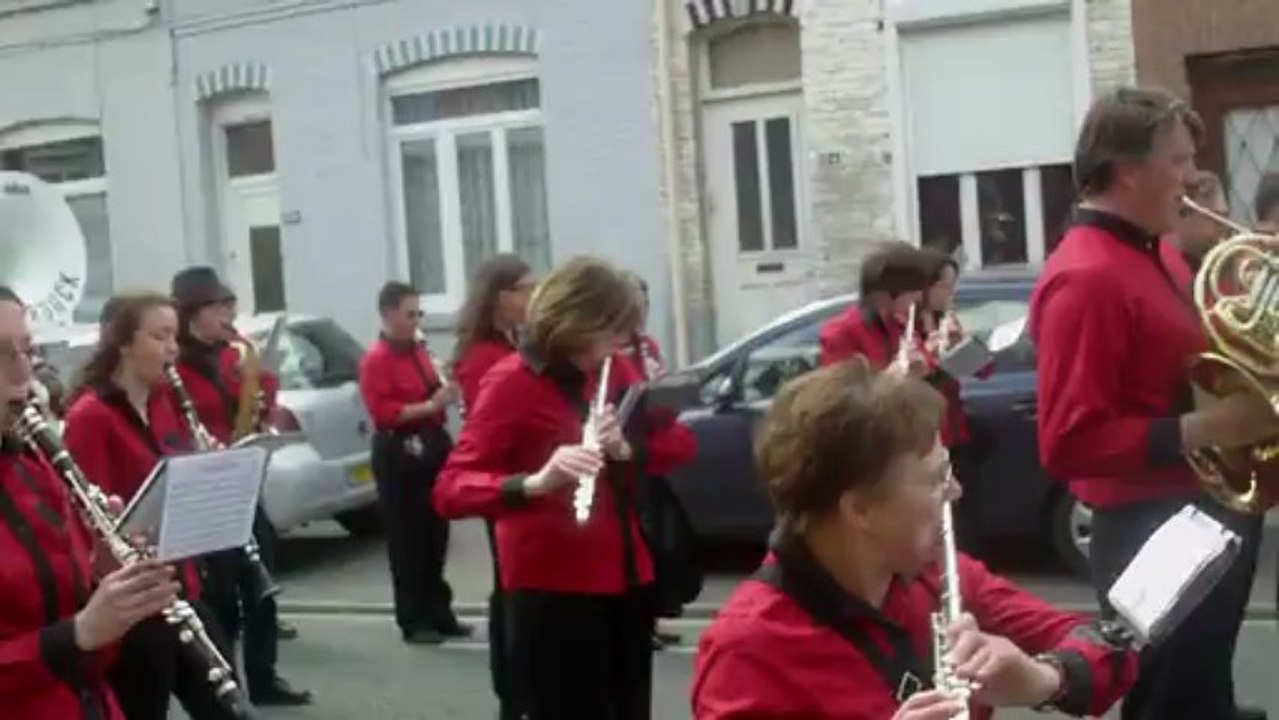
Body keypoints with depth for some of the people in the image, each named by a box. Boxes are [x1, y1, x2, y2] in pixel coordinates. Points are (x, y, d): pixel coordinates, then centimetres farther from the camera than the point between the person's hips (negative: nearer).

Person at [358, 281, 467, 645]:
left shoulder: (419, 351, 12)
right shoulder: (375, 360, -11)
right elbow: (382, 412, -19)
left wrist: (446, 393, 5)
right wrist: (429, 406, -24)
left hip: (431, 445, 8)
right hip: (399, 453, -8)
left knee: (436, 535, 12)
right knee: (407, 540, -3)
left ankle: (439, 613, 21)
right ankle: (412, 621, 4)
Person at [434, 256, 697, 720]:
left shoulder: (613, 373, 9)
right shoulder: (511, 383, -12)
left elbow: (680, 442, 7)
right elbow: (450, 490, -19)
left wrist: (628, 447, -15)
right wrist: (536, 482, -37)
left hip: (626, 578, 7)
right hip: (553, 591, -7)